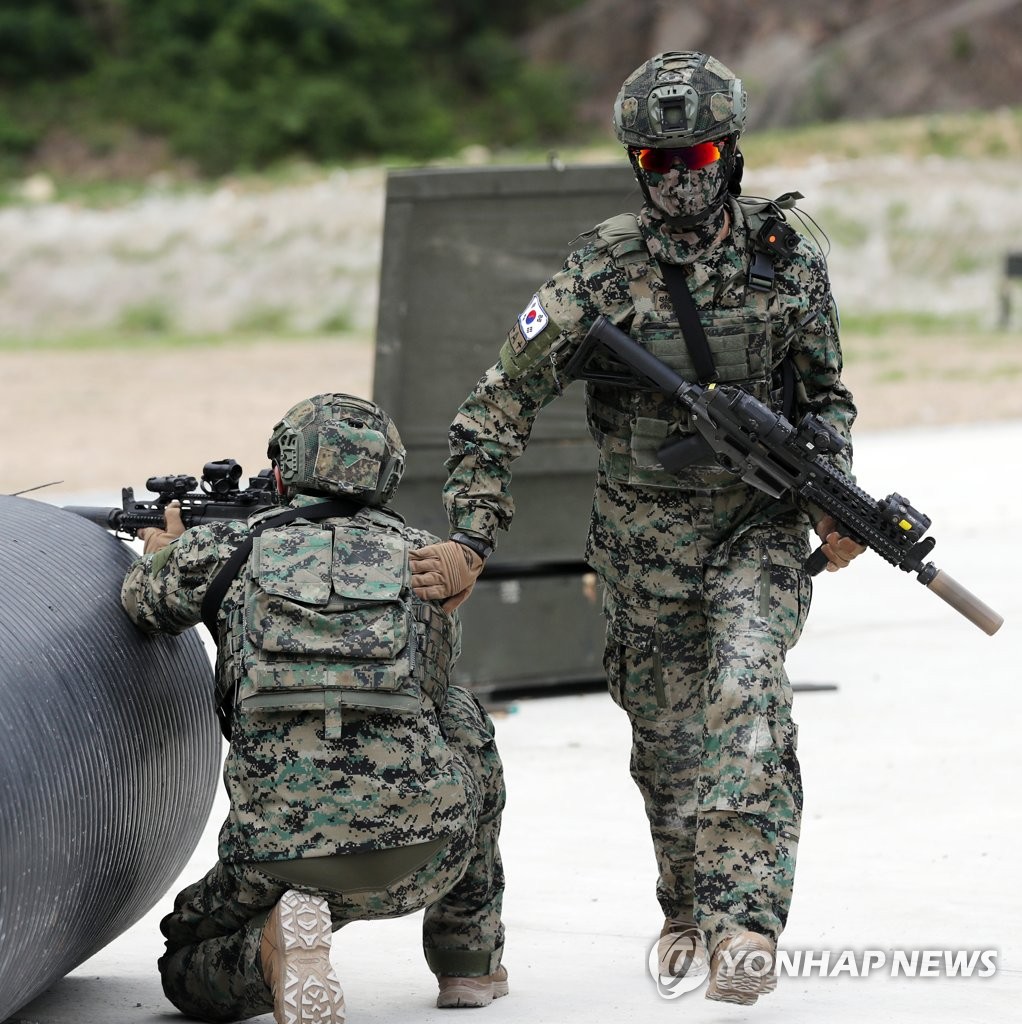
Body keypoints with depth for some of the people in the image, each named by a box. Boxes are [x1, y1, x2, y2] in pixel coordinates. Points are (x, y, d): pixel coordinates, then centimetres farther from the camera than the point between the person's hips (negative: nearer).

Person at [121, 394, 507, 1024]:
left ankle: (275, 946, -10)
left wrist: (166, 553, 56)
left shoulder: (233, 550, 9)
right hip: (422, 859, 1)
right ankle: (470, 961, 32)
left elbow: (144, 605, 31)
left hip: (281, 855, -1)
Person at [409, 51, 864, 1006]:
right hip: (646, 534, 0)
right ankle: (686, 906, 35)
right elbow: (499, 405, -11)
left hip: (759, 521, 0)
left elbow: (826, 393, 9)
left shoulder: (786, 257, -6)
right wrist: (470, 541, -17)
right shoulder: (604, 269, -13)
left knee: (747, 691, -21)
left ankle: (743, 920, -26)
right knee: (665, 729, 11)